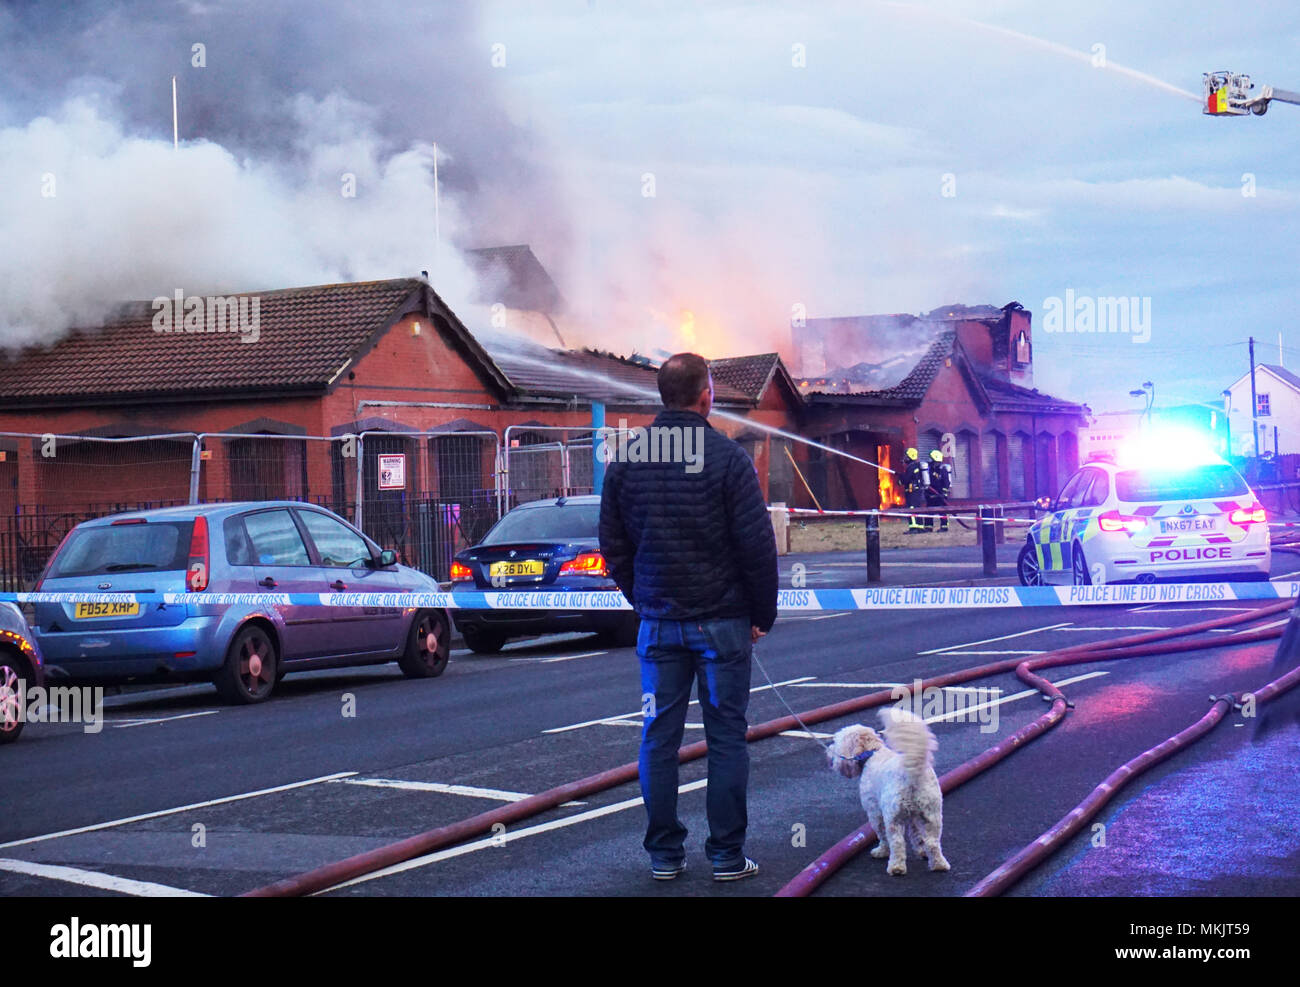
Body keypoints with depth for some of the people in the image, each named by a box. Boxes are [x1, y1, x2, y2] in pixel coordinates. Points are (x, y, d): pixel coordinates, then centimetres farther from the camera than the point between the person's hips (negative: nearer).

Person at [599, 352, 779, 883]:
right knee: (726, 739, 4)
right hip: (722, 621, -3)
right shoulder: (727, 456, -9)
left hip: (658, 621, 3)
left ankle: (664, 854, 13)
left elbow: (612, 545, 9)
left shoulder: (625, 461, 3)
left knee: (658, 738, 8)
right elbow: (757, 544, -9)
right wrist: (763, 614, 2)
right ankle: (727, 856, 7)